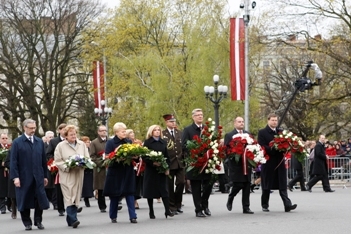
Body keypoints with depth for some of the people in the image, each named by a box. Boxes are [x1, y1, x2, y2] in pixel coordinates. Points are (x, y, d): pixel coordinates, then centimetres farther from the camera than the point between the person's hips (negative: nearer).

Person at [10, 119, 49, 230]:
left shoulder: (39, 142, 11)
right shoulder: (17, 142, -1)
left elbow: (44, 160, 13)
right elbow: (13, 161, -4)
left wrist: (45, 175, 10)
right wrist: (15, 177, -12)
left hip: (38, 177, 3)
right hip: (24, 177, -3)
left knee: (40, 199, -1)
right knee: (25, 200, 4)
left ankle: (38, 221, 13)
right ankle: (27, 222, 15)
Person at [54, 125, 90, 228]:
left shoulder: (82, 144, 10)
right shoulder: (60, 146, -1)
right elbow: (58, 161, -3)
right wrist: (68, 167, -17)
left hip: (79, 175, 4)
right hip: (66, 175, -4)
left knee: (76, 197, 6)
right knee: (69, 197, -13)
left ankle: (70, 219, 14)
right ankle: (73, 219, -19)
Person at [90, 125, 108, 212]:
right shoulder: (94, 143, 3)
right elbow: (92, 156, -3)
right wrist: (101, 163, -13)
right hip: (100, 168, -2)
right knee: (101, 189, 2)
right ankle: (102, 207, 10)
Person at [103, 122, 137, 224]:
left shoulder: (129, 142, 9)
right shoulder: (110, 142, -2)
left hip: (128, 172, 2)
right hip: (115, 172, -2)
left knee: (130, 194, -3)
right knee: (114, 196, 6)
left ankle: (132, 216, -4)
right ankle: (113, 216, 18)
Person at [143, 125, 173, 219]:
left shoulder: (163, 142, 11)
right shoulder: (147, 142, 0)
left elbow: (167, 156, 11)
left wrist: (167, 168, 1)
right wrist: (153, 163, -19)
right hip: (151, 169, -3)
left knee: (164, 189, -4)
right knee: (150, 190, 2)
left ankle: (167, 210, -6)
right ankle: (151, 211, 9)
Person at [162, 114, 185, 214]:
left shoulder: (180, 133, 12)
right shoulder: (162, 134, -3)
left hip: (180, 162, 4)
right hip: (169, 163, -3)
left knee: (181, 183, -2)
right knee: (170, 186, 3)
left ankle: (178, 204, 14)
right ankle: (172, 207, 11)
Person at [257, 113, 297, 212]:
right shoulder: (262, 132, -1)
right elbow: (261, 146, -11)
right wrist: (273, 149, -21)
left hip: (280, 162, 3)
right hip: (268, 162, -3)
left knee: (283, 184, -3)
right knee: (267, 185, 6)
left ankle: (287, 205, -9)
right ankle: (265, 205, 18)